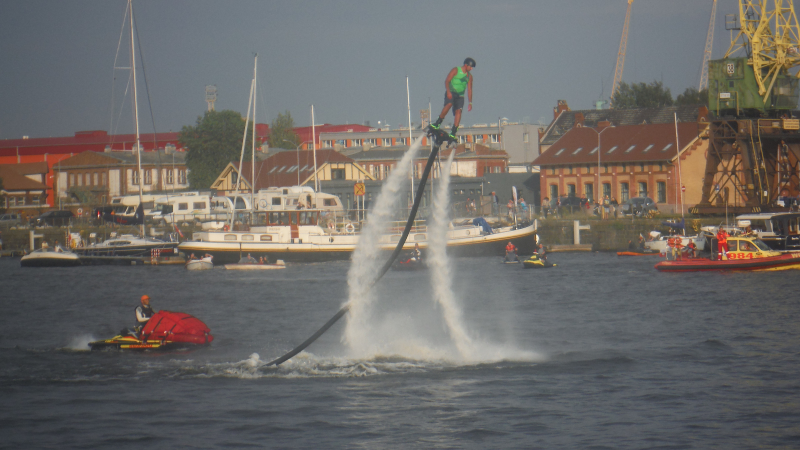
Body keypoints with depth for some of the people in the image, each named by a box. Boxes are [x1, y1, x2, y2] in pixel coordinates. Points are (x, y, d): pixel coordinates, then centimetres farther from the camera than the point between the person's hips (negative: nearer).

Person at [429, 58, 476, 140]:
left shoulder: (469, 76, 14)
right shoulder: (456, 70, -2)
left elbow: (469, 89, 15)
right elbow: (447, 81, -8)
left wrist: (470, 103, 9)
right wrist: (448, 91, -23)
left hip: (460, 96, 5)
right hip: (451, 93, -5)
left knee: (458, 111, -14)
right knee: (449, 104, -32)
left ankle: (453, 133, -18)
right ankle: (437, 123, -23)